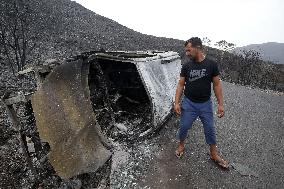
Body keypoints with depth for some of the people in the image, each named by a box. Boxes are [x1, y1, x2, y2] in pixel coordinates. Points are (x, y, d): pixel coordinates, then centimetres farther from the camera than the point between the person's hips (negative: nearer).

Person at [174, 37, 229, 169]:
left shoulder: (211, 64, -6)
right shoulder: (186, 66, -3)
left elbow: (216, 85, -2)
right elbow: (181, 84, -2)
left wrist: (221, 104, -4)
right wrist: (176, 102, -9)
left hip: (205, 104, 0)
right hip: (188, 103, 1)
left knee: (210, 129, 11)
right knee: (183, 127, 9)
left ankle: (214, 155, 31)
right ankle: (181, 145, 37)